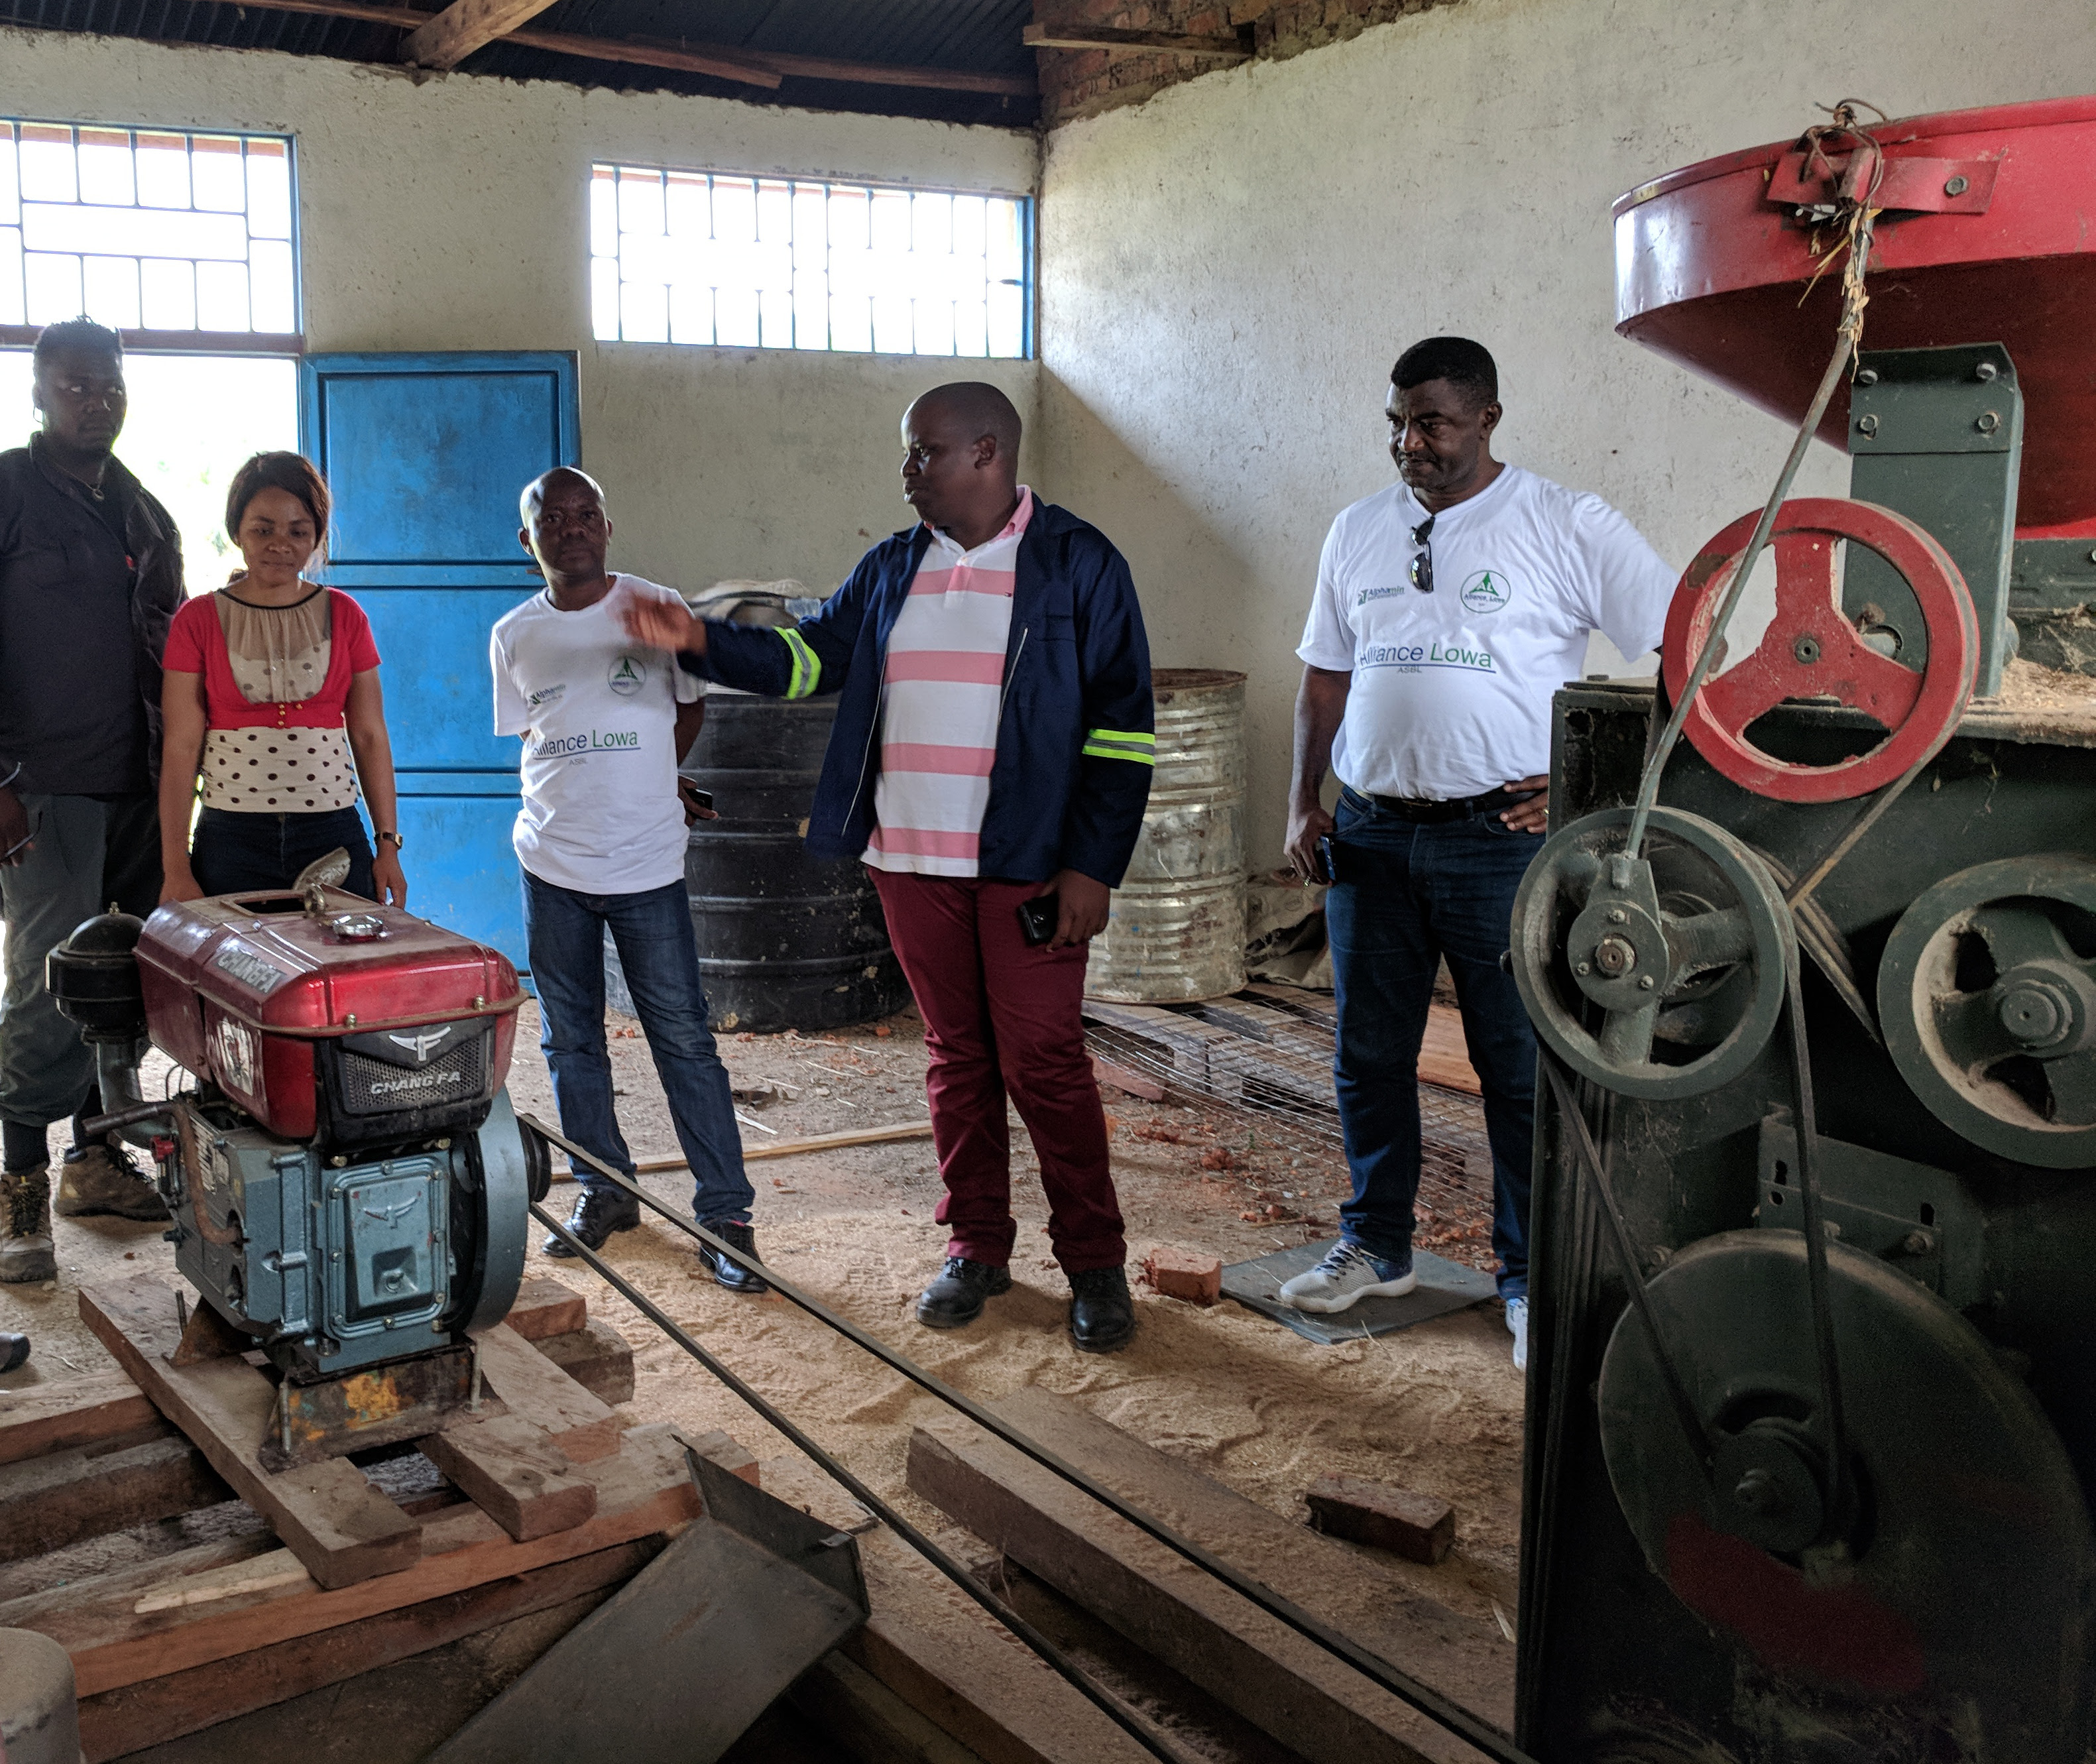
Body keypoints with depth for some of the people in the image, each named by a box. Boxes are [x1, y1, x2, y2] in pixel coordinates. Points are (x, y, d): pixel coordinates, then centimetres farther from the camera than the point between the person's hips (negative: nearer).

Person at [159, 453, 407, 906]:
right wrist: (176, 868, -6)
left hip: (333, 835, 1)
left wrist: (388, 845, 2)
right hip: (230, 839, -1)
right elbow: (181, 746, 0)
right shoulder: (198, 620, 4)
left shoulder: (344, 615, 8)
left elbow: (370, 736, 8)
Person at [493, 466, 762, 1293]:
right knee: (570, 1041, 11)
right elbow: (533, 740, 14)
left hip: (646, 866, -3)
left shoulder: (656, 608, -1)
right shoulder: (514, 636, 6)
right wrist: (628, 788, 8)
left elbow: (691, 706, 12)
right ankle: (603, 1191, 27)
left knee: (685, 1042, -2)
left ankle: (724, 1214, 4)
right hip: (551, 864, 3)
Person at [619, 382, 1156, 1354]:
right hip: (912, 863, 5)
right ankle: (977, 1248, 25)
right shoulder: (892, 569, 12)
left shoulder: (1077, 562, -5)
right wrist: (700, 641, -2)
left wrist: (1092, 866, -12)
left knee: (1042, 1062, -3)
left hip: (1028, 865, -5)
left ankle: (1094, 1264, 11)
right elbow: (807, 656, 15)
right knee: (955, 1057, 12)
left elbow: (1121, 724, -7)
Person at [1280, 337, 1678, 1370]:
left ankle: (1532, 1277, 17)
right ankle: (1375, 1248, 28)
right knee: (1368, 1055, 12)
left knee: (1522, 1068, 2)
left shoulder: (1568, 528, -5)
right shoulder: (1357, 532, 12)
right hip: (1371, 832, 5)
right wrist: (1304, 802, 8)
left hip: (1503, 837, -4)